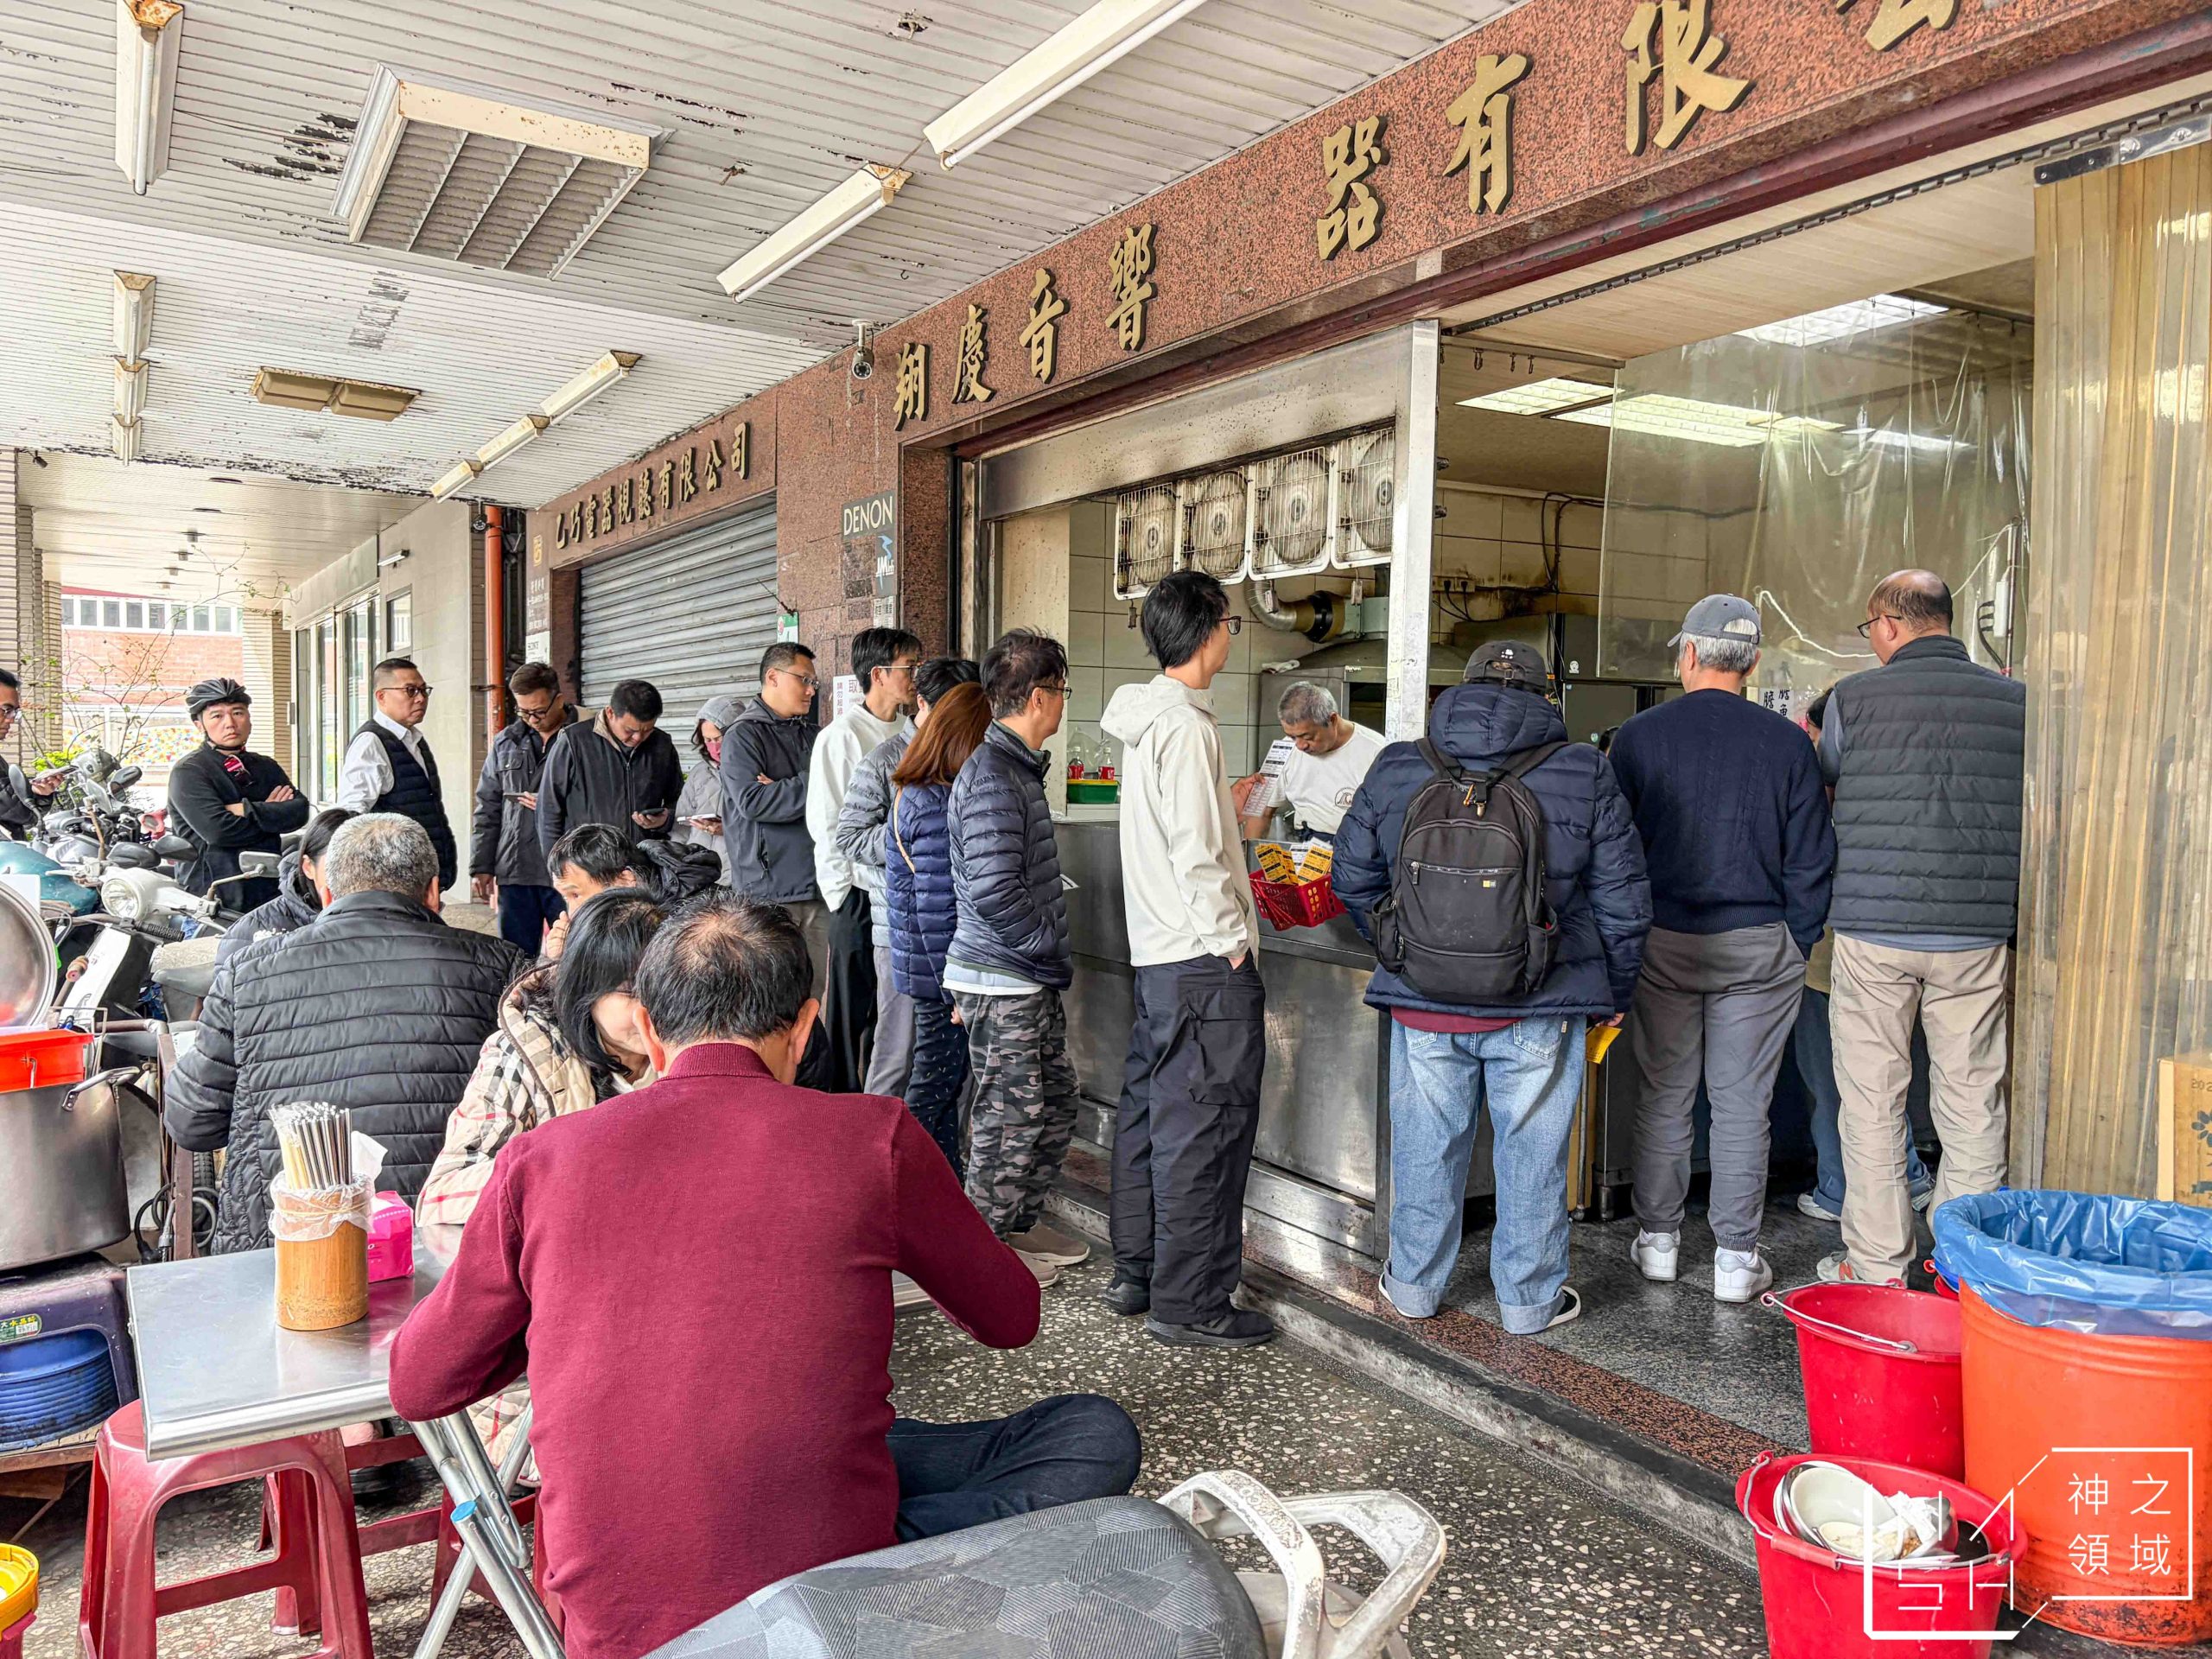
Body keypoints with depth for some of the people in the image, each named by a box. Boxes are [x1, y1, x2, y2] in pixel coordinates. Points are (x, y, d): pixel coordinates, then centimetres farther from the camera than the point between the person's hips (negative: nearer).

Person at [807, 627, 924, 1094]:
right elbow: (826, 824, -10)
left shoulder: (912, 733, 11)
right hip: (862, 896, -6)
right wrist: (843, 895, -10)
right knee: (854, 1012, 2)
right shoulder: (841, 735, -9)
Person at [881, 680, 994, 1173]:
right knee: (936, 1082, 2)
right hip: (938, 970, -9)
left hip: (929, 967, 9)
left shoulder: (915, 792, 11)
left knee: (945, 1076, 19)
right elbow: (937, 909, -24)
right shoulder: (937, 805, -22)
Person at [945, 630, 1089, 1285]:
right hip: (1001, 983, -10)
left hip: (1032, 980, 10)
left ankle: (1019, 1222, 33)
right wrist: (1057, 952, -15)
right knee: (1012, 1118, 1)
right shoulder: (991, 776, -19)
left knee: (1057, 1106, 18)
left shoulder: (1019, 768, 15)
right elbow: (994, 894, -26)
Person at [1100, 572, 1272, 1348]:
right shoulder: (1186, 725, -17)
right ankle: (1188, 1303, 6)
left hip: (1156, 950, 10)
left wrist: (1226, 802, 35)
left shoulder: (1146, 718, 13)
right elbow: (1196, 853, -21)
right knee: (1205, 1129, -3)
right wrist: (1231, 943, -14)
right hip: (1203, 962, -10)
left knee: (1149, 1114, 16)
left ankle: (1135, 1274, 28)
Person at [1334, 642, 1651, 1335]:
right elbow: (1622, 899, 0)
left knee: (1427, 1145, 16)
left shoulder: (1395, 770, 1)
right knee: (1531, 1150, 13)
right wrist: (1617, 991, 14)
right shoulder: (1585, 774, -3)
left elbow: (1353, 878, 8)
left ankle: (1414, 1285, 31)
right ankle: (1530, 1298, 26)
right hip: (1539, 1007, -1)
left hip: (1424, 1002, 2)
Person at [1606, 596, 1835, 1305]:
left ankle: (1658, 1241, 21)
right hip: (1758, 947, 0)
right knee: (1742, 1104, 7)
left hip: (1661, 943, 0)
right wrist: (1797, 946, 10)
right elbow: (1811, 860, 0)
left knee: (1662, 1098, 11)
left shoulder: (1639, 735, -4)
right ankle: (1736, 1258, 14)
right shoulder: (1787, 743, -2)